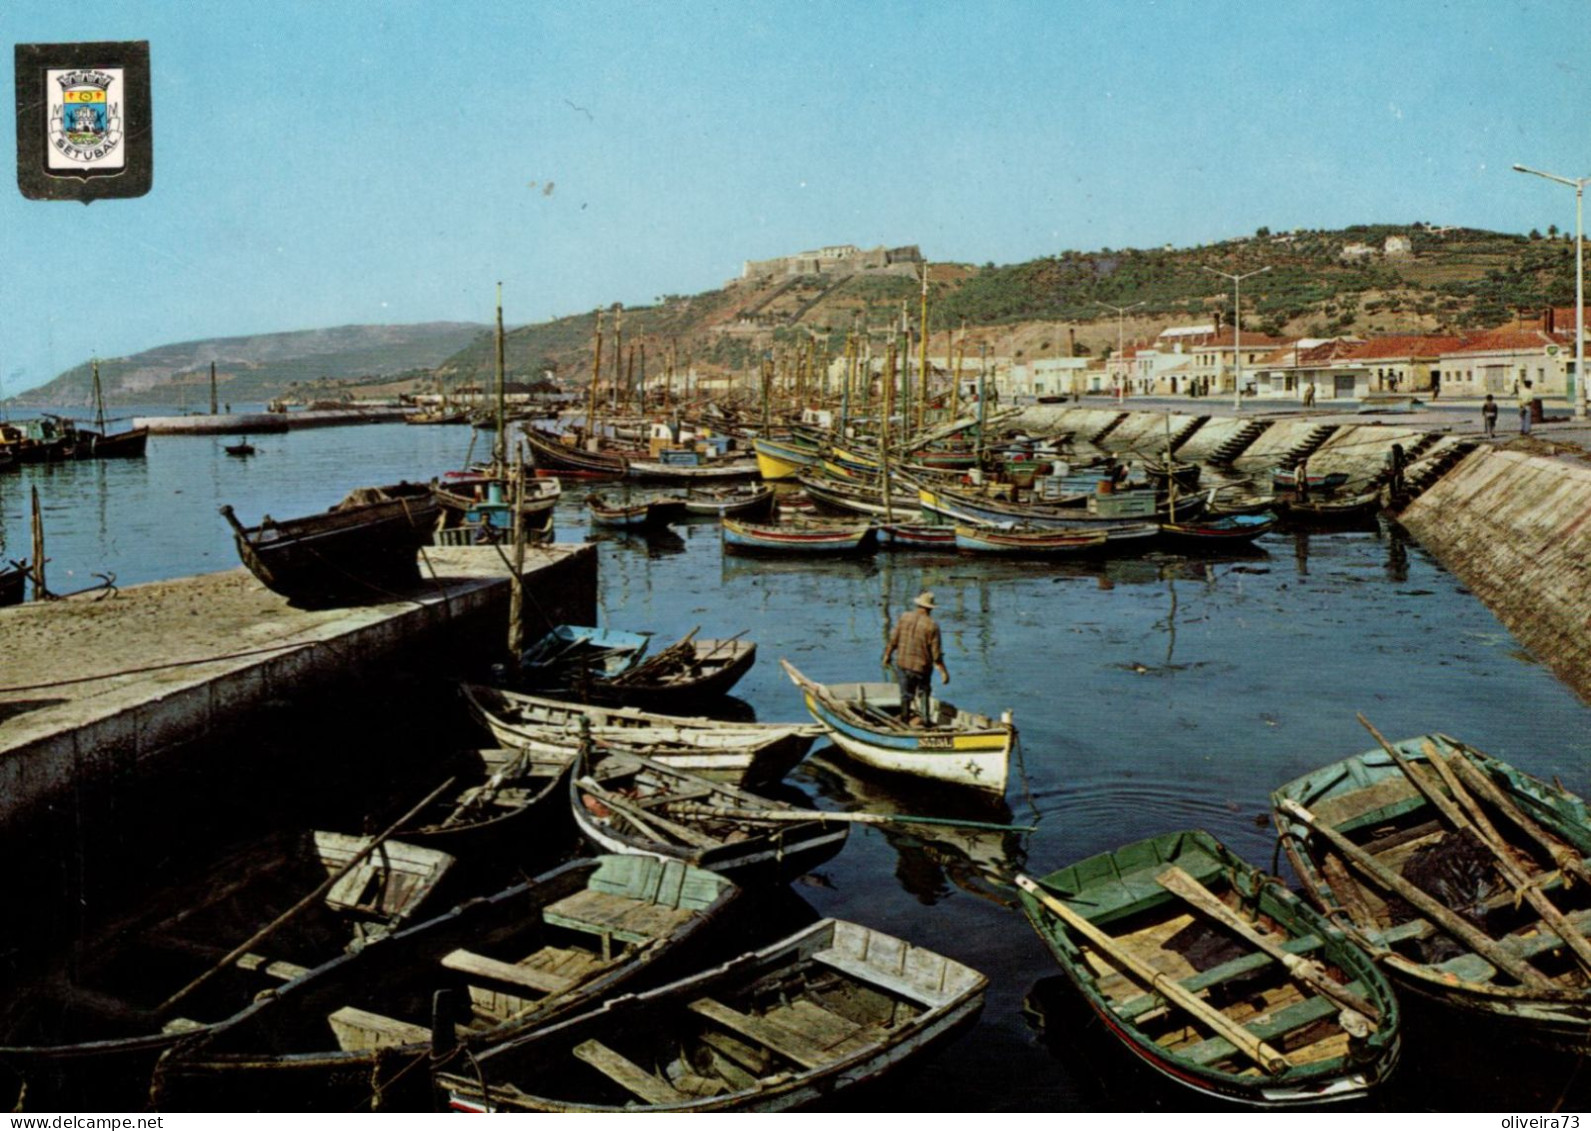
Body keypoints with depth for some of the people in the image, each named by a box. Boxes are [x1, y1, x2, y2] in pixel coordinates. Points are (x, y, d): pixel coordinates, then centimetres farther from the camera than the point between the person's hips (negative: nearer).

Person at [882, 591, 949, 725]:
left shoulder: (904, 617, -7)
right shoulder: (932, 626, -15)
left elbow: (893, 640, -2)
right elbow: (936, 653, -12)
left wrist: (887, 655, 14)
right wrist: (943, 672, -3)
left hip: (902, 663, 3)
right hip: (922, 666, -2)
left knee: (906, 693, 17)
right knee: (923, 692, 17)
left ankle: (905, 716, 28)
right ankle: (924, 717, 22)